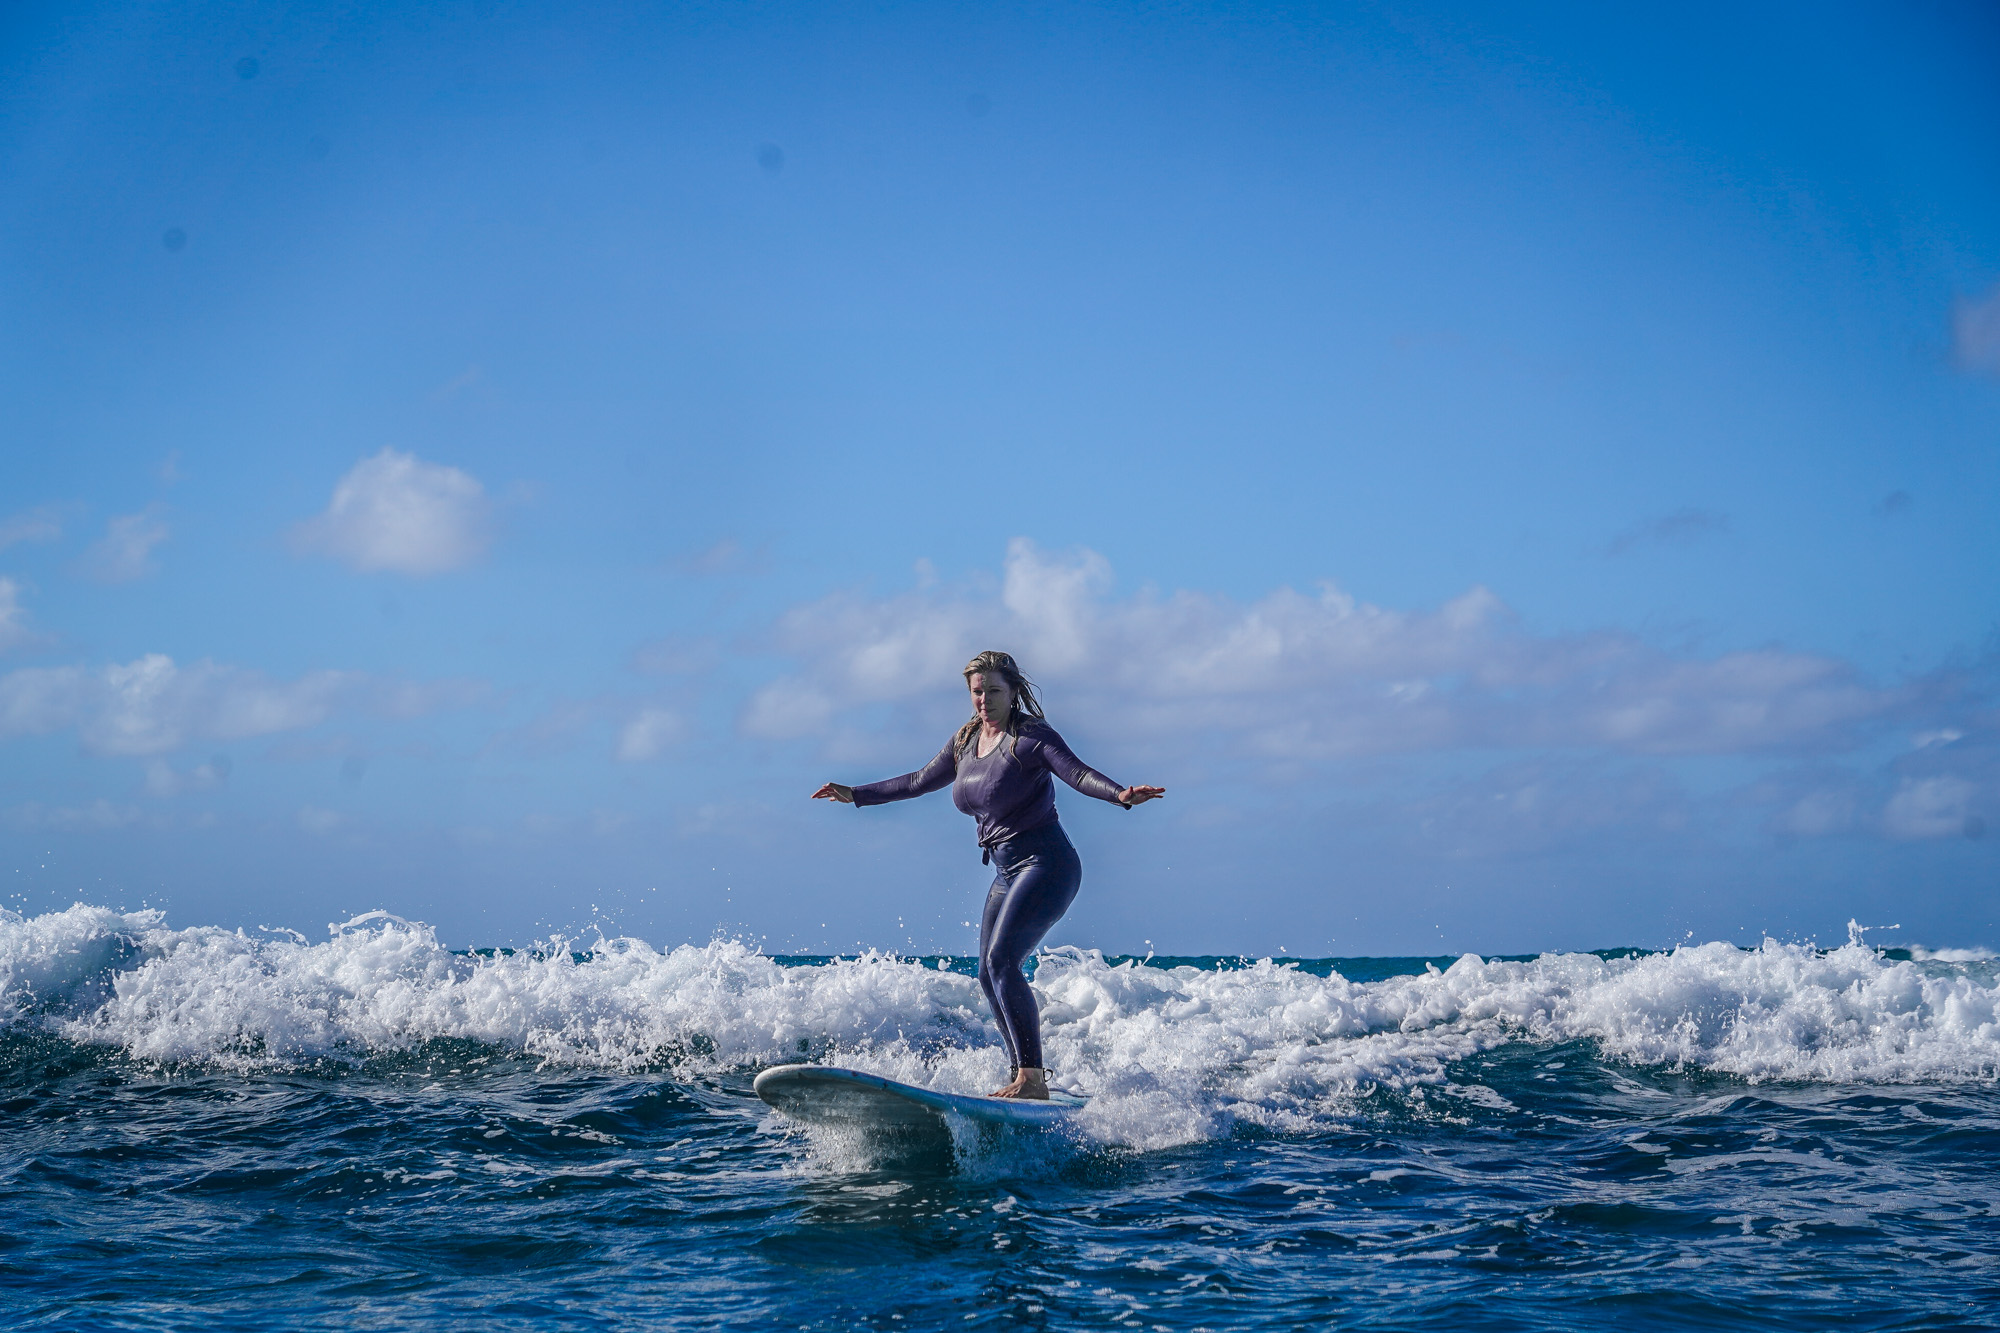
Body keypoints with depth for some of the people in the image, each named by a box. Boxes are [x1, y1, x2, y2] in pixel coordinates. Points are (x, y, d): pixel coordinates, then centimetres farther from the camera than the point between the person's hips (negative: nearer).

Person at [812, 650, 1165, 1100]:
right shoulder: (966, 740, 11)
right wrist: (855, 794, 26)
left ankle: (1033, 1079, -23)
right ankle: (1024, 1079, 15)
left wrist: (1121, 795, -45)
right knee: (989, 975, 7)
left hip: (1046, 864, -9)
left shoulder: (1031, 735, -11)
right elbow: (920, 782, 23)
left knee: (1002, 960, -22)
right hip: (1007, 873, 9)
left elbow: (1078, 773, -25)